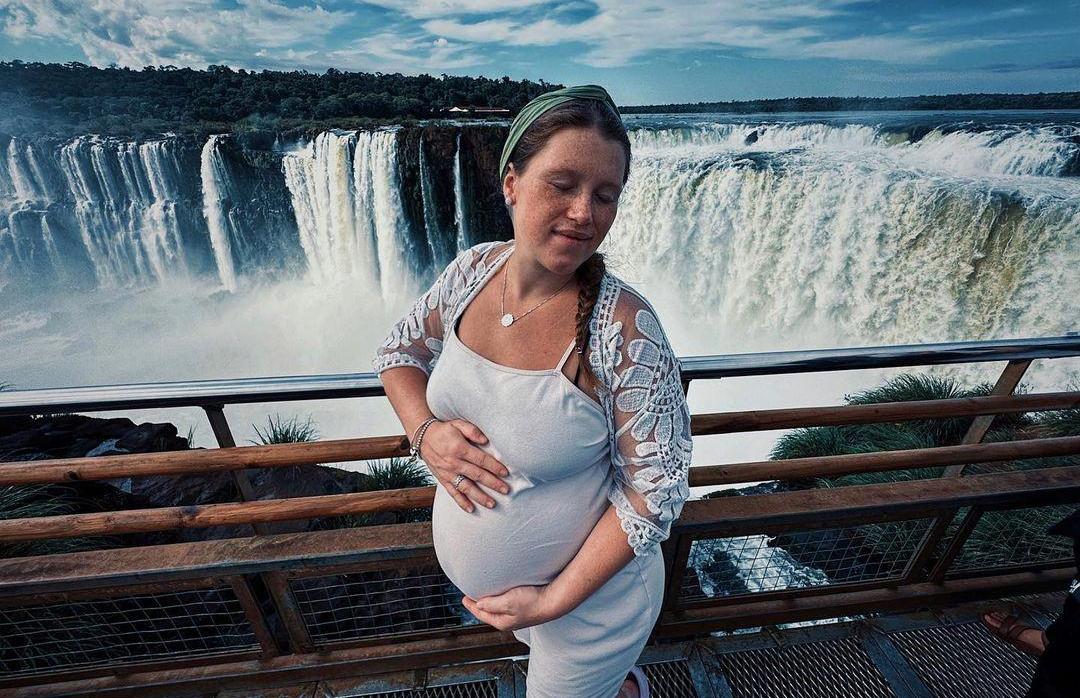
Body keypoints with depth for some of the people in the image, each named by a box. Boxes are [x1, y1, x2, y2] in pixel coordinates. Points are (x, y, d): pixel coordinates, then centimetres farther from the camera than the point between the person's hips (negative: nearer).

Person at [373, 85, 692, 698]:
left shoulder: (624, 326, -30)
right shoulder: (473, 270, -13)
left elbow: (656, 489, -23)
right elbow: (399, 352, 1)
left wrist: (552, 601, -20)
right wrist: (426, 431, -17)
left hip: (588, 598, -5)